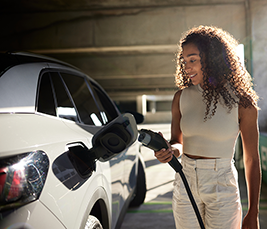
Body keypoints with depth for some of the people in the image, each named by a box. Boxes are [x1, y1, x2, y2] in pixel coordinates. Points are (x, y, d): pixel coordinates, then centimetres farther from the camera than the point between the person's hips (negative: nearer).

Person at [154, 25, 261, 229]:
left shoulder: (241, 102, -9)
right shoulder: (182, 97, 1)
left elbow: (252, 160, -5)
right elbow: (177, 143, 9)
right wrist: (170, 150, -17)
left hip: (222, 188, -3)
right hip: (185, 183, 3)